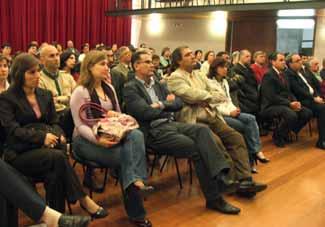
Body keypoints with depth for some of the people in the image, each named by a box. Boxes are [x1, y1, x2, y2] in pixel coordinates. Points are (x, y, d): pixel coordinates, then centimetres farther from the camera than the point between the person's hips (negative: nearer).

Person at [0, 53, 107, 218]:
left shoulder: (45, 94, 16)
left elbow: (54, 123, 15)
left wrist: (58, 135, -10)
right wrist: (42, 137, -25)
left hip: (45, 148, 4)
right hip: (20, 153, -4)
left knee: (54, 173, -32)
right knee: (58, 157, -32)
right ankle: (83, 199, -25)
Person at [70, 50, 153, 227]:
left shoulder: (109, 88, 13)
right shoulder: (80, 92, -9)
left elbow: (118, 114, 20)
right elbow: (80, 126, -14)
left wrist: (115, 115, -6)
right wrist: (98, 140, -31)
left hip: (110, 135, 6)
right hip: (86, 140, -6)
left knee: (136, 135, -26)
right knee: (123, 155, -28)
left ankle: (136, 180, -37)